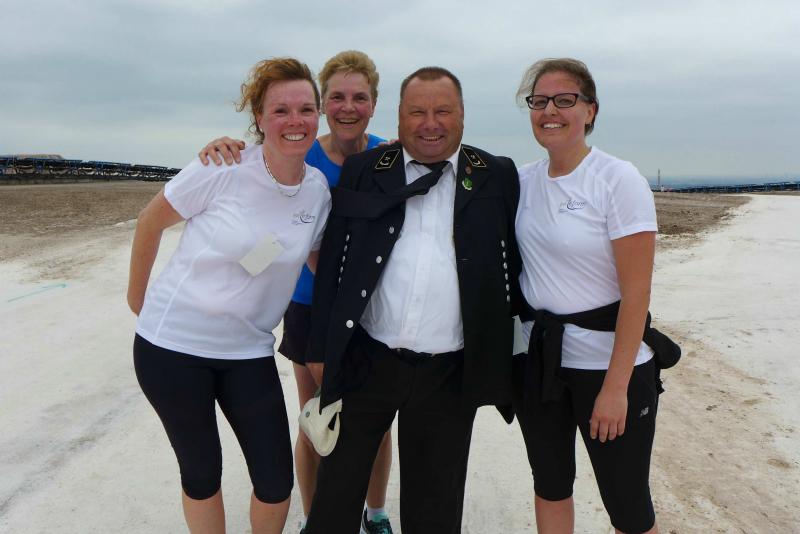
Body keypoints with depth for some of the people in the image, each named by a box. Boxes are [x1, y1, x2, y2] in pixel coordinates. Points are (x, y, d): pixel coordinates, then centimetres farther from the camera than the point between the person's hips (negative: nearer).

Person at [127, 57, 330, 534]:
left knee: (277, 482, 5)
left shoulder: (318, 189, -5)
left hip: (248, 351, 3)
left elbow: (318, 260, 12)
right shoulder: (225, 168, -16)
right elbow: (151, 222, -2)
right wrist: (137, 294, 7)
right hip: (173, 343, -3)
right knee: (202, 473, 12)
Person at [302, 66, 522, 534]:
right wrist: (320, 348, 2)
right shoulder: (363, 171, 3)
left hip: (450, 374, 0)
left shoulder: (497, 178, 2)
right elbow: (332, 262, 3)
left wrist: (504, 355, 2)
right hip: (366, 362, 1)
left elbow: (513, 266, 4)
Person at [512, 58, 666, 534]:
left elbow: (636, 292, -16)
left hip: (606, 360, -5)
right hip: (537, 357, 5)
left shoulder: (619, 180, -13)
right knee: (550, 484, 18)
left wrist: (616, 387, -18)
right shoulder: (524, 180, 3)